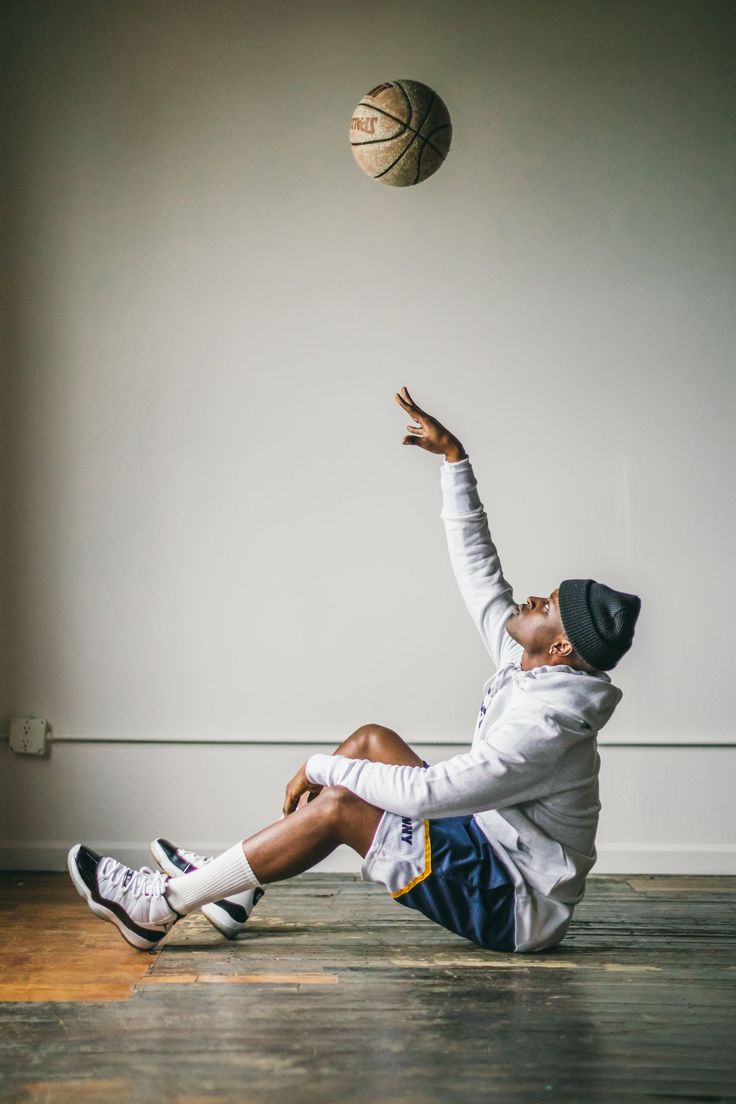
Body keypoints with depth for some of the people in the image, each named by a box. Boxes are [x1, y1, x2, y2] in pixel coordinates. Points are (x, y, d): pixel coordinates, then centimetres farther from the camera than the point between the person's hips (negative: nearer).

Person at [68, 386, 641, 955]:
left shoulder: (543, 731, -29)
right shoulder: (527, 664, -1)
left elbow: (421, 793, -32)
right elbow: (478, 566, 5)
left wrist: (323, 766, -19)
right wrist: (454, 457, 3)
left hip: (514, 909, -10)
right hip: (493, 849, 10)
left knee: (337, 805, -21)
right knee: (372, 740, 5)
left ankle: (160, 906, -9)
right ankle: (231, 887, 8)